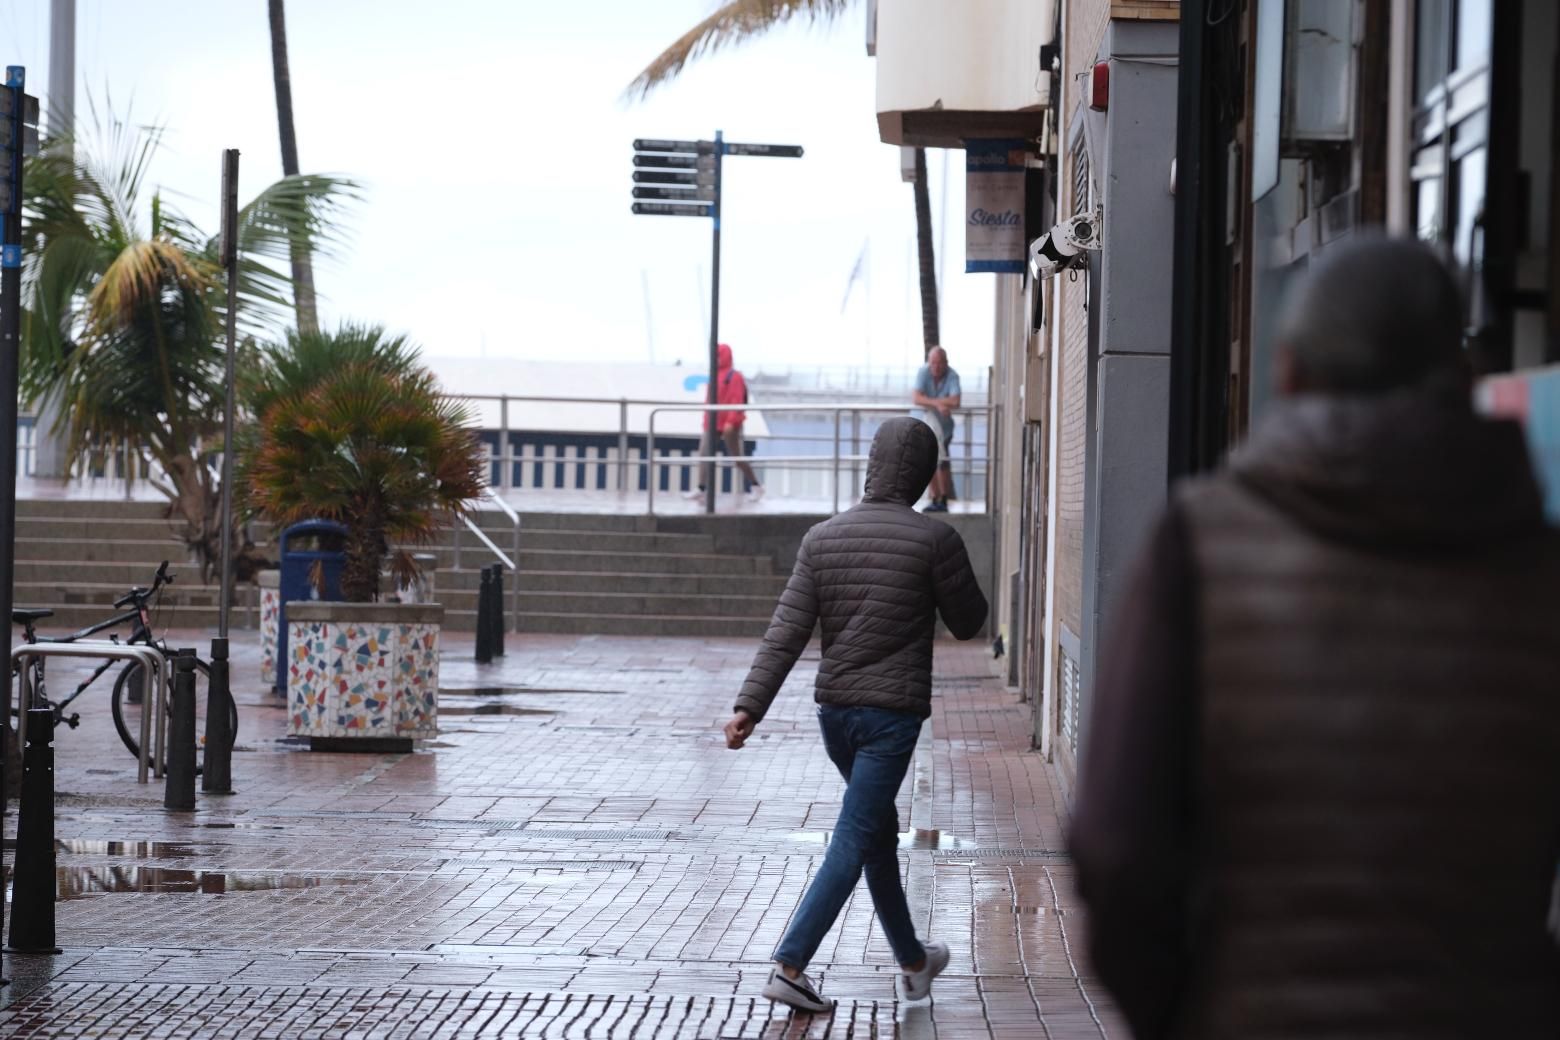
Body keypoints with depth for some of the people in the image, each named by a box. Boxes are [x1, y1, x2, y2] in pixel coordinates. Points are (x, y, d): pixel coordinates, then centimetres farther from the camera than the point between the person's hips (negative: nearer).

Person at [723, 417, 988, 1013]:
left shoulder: (822, 538, 2)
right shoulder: (934, 539, -10)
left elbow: (786, 632, -4)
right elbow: (967, 623, 1)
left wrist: (749, 707, -7)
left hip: (834, 710, 6)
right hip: (893, 712, -6)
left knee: (880, 834, 20)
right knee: (852, 844, -6)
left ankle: (914, 963, 33)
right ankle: (789, 967, -14)